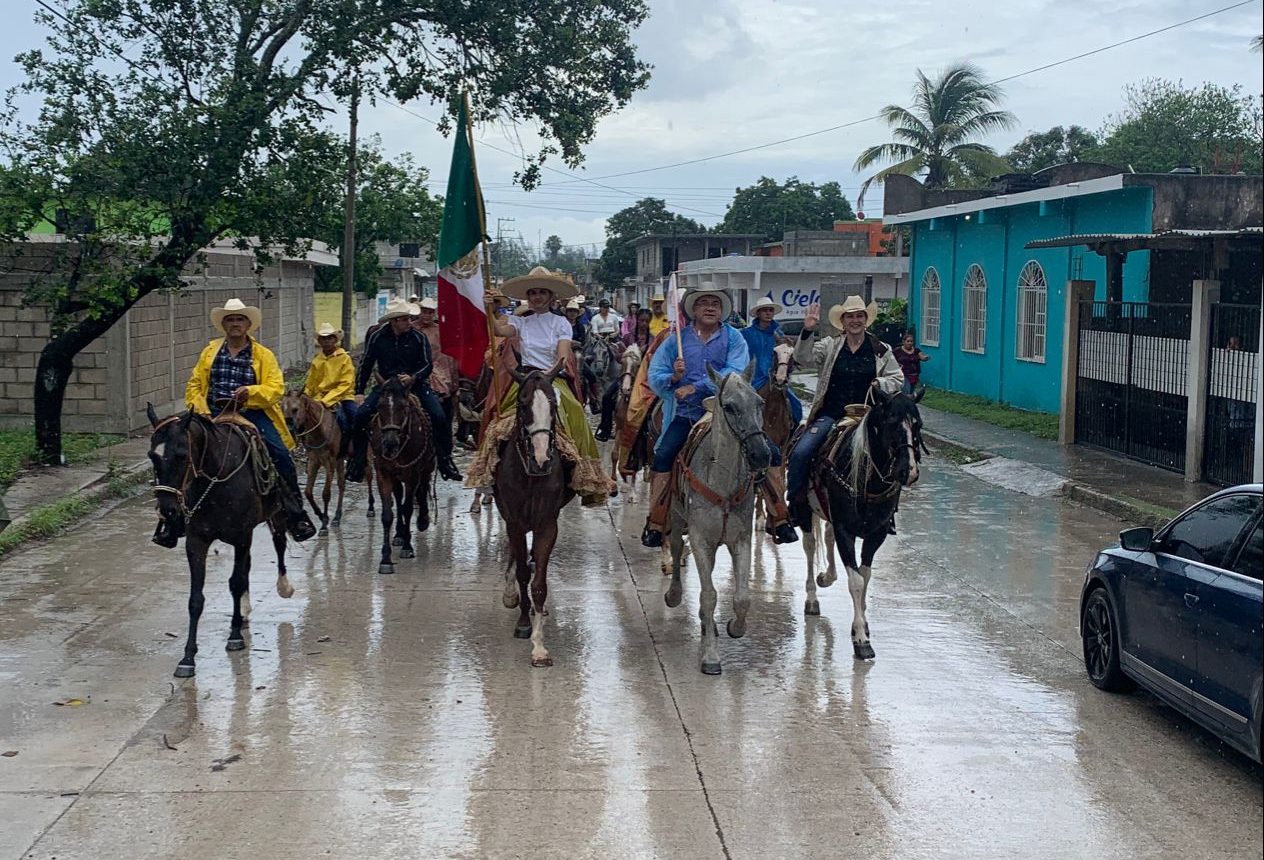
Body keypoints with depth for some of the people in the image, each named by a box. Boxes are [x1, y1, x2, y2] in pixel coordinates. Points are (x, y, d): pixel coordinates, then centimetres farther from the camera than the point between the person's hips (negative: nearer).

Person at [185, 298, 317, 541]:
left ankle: (295, 515, -4)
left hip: (250, 412, -1)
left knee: (280, 454, -16)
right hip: (215, 413, 2)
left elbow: (276, 388, -2)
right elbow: (195, 384, 16)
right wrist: (198, 406, -3)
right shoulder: (211, 351, 15)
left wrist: (251, 392, -21)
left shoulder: (263, 354, 8)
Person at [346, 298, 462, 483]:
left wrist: (413, 377, -20)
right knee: (360, 415, -17)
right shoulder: (377, 338, -2)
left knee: (439, 418, -19)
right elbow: (365, 365, 6)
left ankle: (445, 460, -2)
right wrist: (359, 391, 0)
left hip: (416, 384, -1)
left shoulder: (418, 337, -4)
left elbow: (428, 364, -1)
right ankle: (357, 460, 1)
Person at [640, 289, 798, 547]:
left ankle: (779, 521, 5)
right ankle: (655, 525, -9)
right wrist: (674, 377, -20)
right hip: (686, 414, 0)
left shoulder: (733, 338, 3)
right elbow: (655, 378, 3)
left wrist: (696, 387, -22)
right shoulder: (677, 340, 6)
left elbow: (735, 372, -14)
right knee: (663, 455, -19)